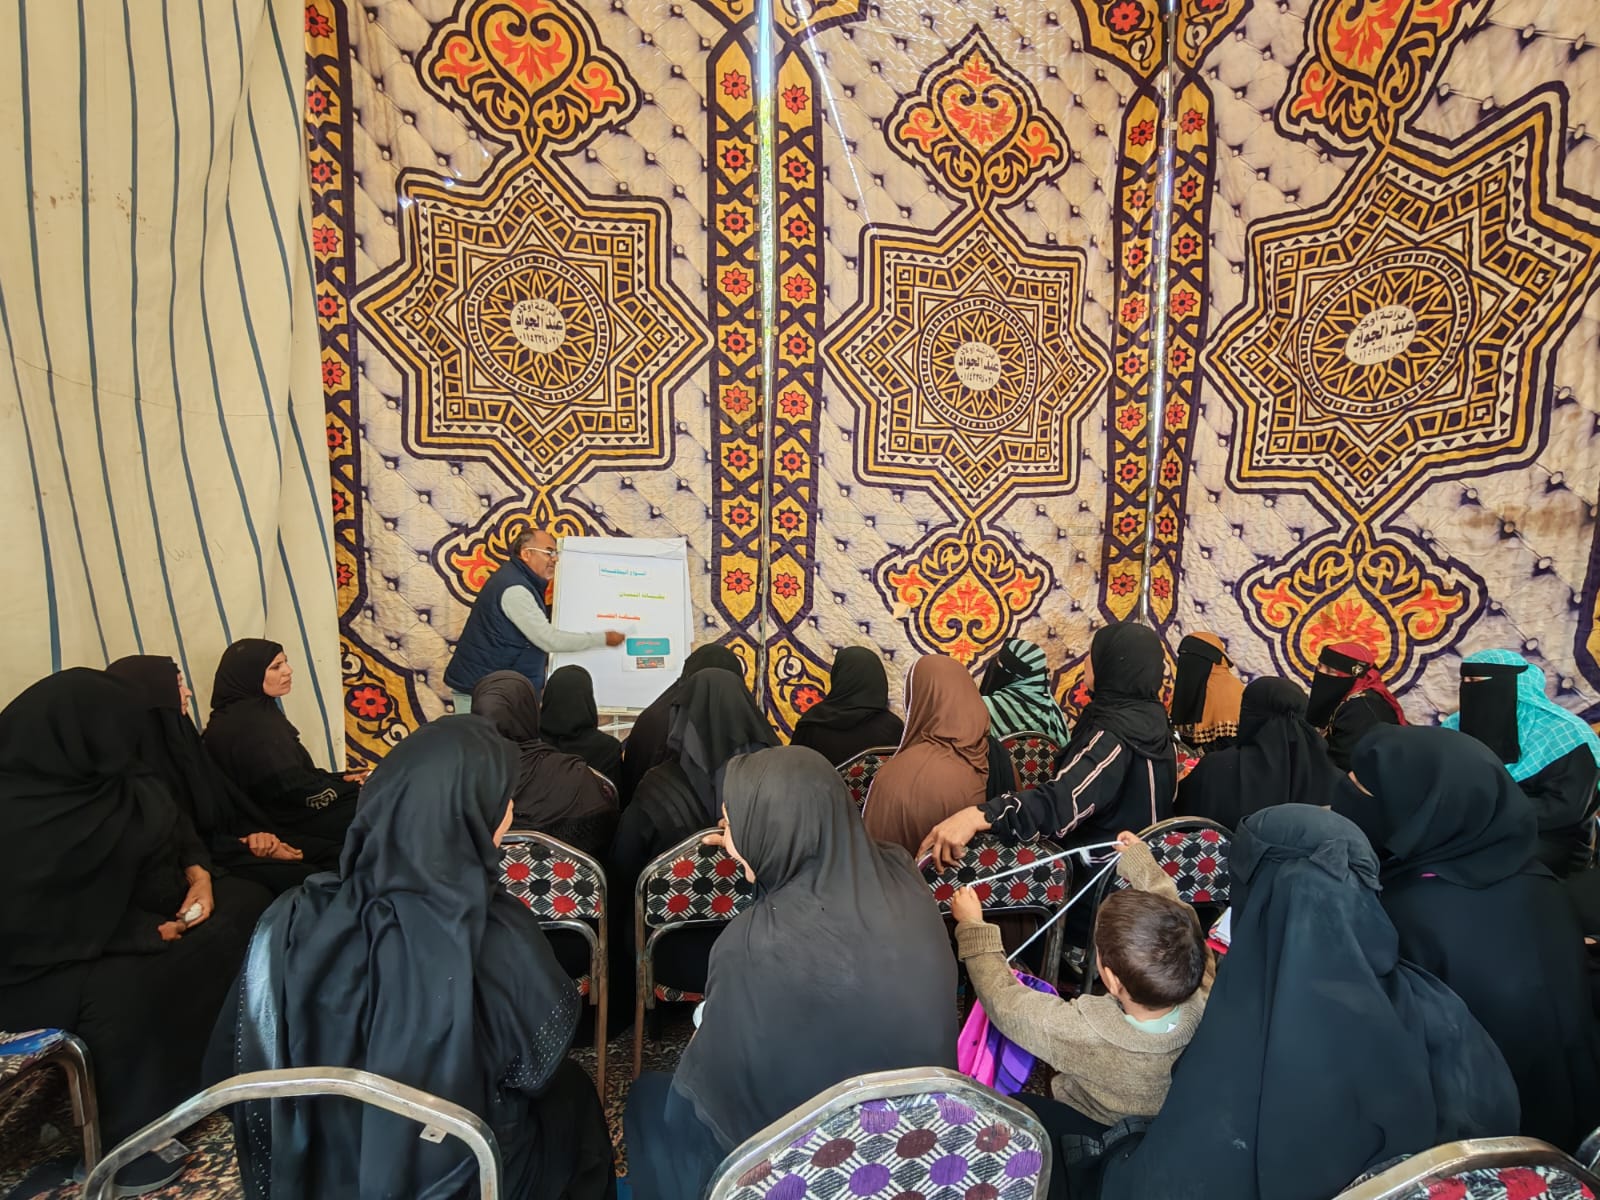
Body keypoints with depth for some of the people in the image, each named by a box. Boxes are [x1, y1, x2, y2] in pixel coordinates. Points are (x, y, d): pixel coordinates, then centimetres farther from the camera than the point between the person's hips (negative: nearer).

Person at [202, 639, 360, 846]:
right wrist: (353, 789, -11)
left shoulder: (255, 712, 8)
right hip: (291, 823, -9)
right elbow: (296, 788, -22)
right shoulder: (252, 726, -22)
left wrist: (340, 779, 3)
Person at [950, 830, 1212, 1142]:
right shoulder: (1204, 997, -33)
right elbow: (1178, 924, -13)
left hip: (1098, 1130, -5)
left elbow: (1003, 999, -26)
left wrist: (972, 927, -14)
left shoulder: (1084, 1032, -43)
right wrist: (1141, 863, 0)